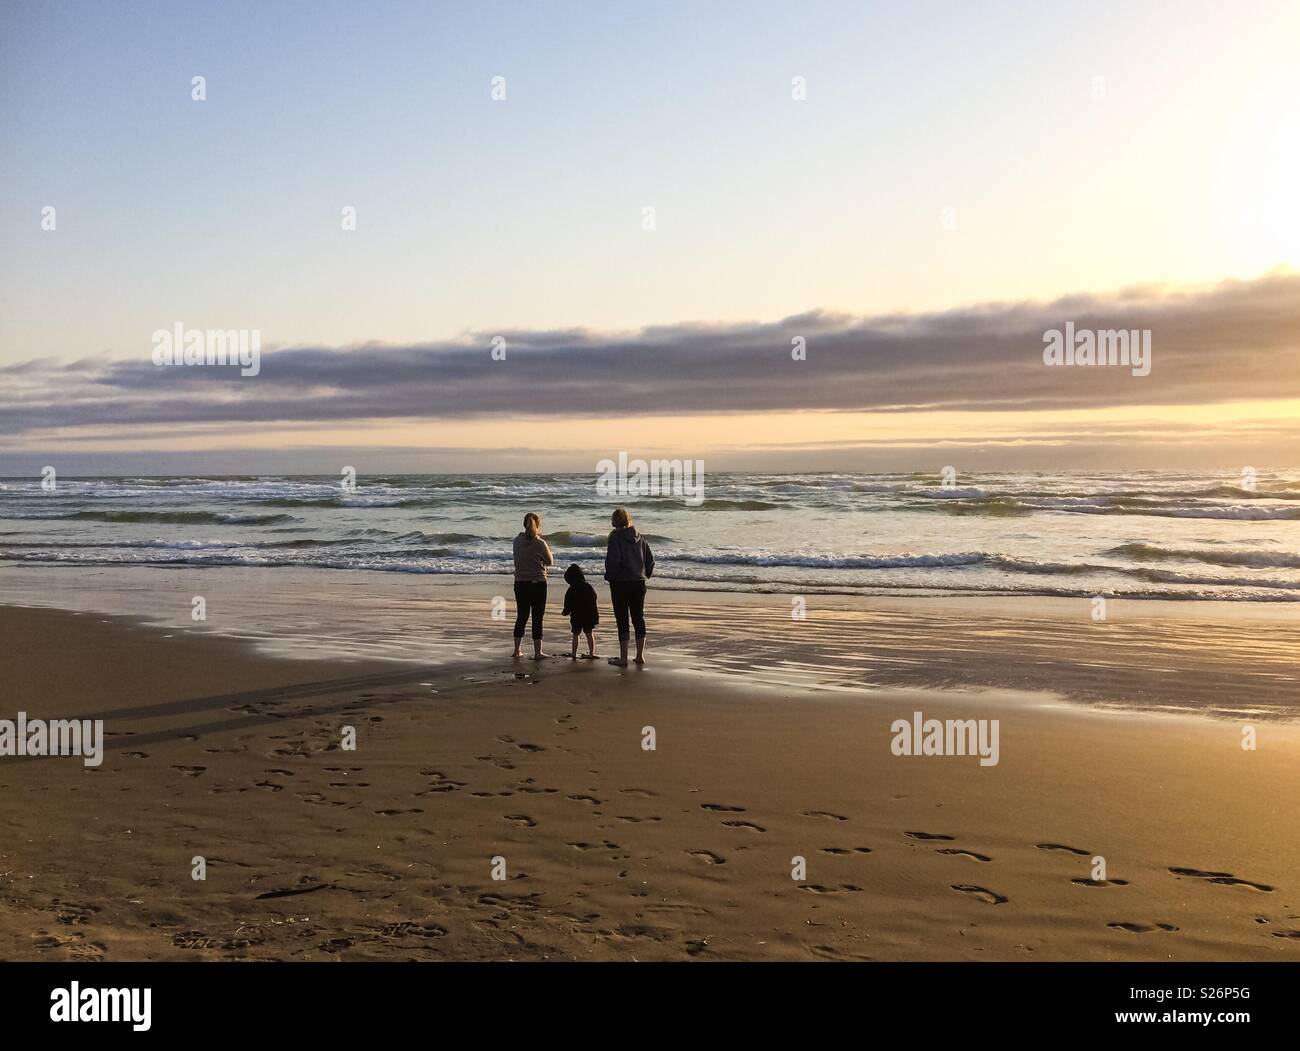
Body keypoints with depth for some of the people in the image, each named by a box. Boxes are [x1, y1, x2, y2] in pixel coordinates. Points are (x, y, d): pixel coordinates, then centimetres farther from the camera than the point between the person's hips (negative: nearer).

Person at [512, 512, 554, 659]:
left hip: (520, 583, 5)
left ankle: (517, 650, 21)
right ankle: (537, 652, 3)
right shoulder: (540, 543, -14)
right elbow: (550, 562, -3)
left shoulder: (517, 541, -1)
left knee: (521, 616, 15)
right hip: (537, 583, -5)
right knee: (537, 618, 1)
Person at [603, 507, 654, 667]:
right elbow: (650, 559, 9)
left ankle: (623, 658, 1)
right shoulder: (640, 538, 7)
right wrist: (647, 574, 24)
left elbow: (613, 560, -19)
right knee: (638, 618, 13)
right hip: (639, 582, 5)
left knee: (622, 619, -1)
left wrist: (610, 576, -4)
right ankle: (640, 655, 18)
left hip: (620, 583, -5)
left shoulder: (616, 537, -10)